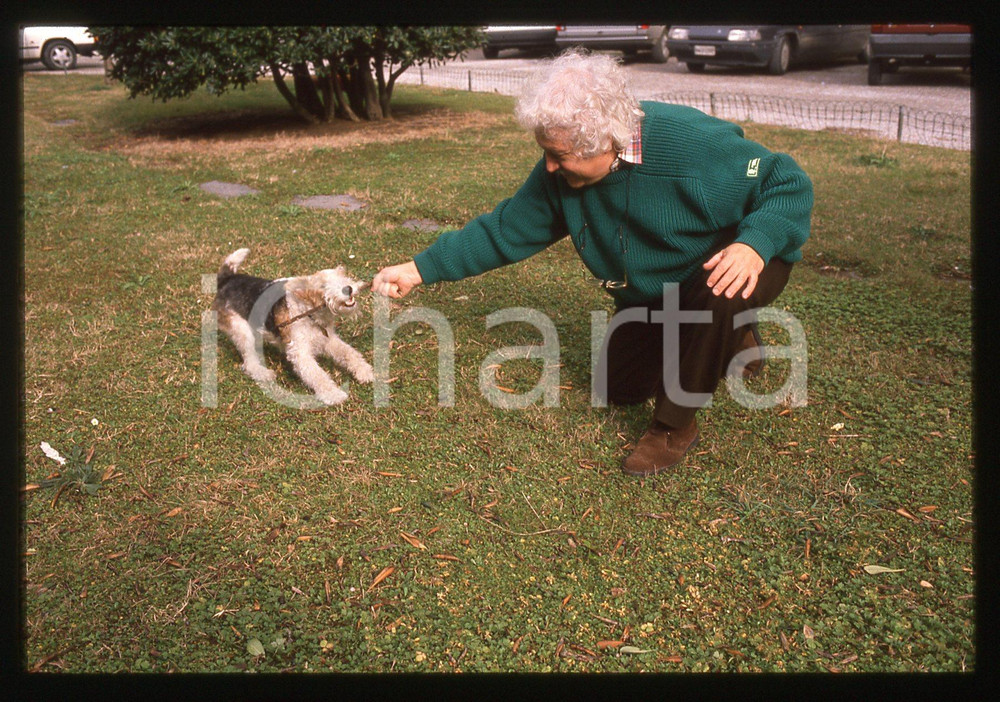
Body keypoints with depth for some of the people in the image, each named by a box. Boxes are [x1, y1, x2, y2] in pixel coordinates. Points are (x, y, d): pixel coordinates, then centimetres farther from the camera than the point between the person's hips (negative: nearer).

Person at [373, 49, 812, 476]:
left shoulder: (694, 145, -35)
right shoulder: (559, 174, -17)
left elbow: (790, 185, -27)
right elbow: (503, 231, -9)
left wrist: (755, 244, -46)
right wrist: (419, 270, -14)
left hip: (729, 265, -6)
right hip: (653, 292, 6)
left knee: (720, 295, -41)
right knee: (619, 389, 12)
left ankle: (674, 428, -17)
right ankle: (732, 342, 31)